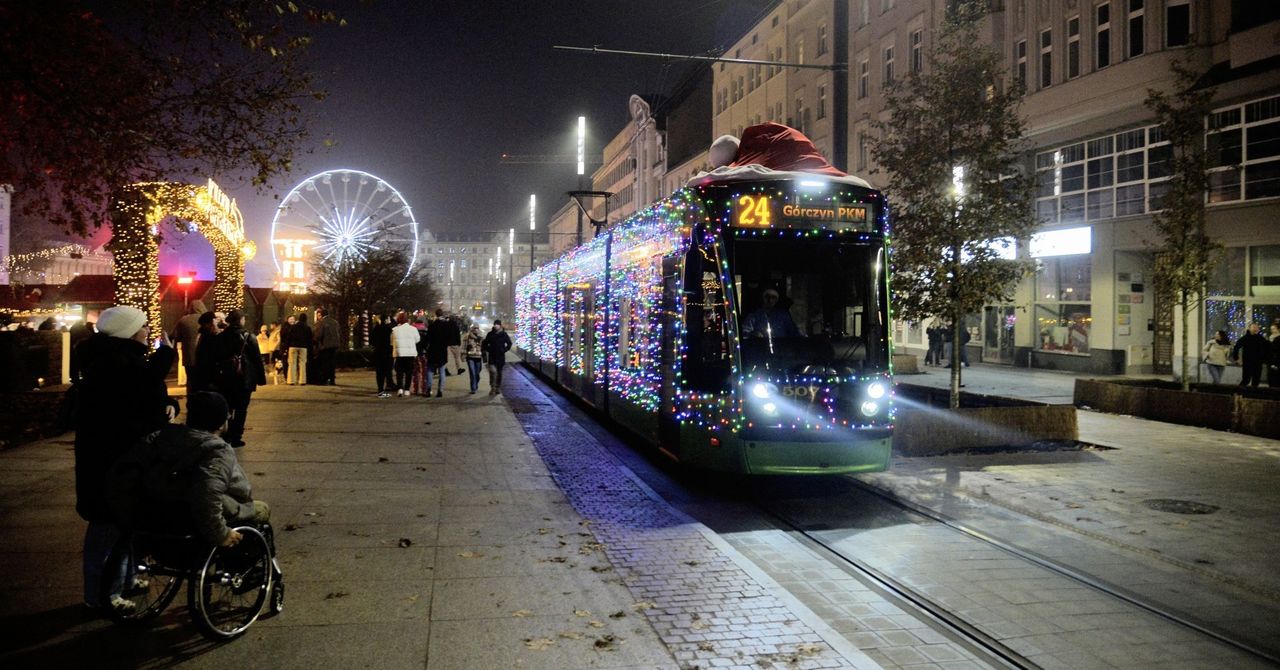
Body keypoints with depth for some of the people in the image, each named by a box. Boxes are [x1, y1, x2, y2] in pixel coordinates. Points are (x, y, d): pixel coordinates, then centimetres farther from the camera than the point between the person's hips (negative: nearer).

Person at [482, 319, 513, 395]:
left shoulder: (504, 334, 0)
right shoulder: (490, 334, 2)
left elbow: (509, 343, 11)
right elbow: (484, 343, 14)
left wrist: (505, 350, 2)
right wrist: (485, 350, 3)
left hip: (500, 356, 1)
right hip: (492, 356, 0)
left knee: (499, 372, 9)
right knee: (493, 371, -15)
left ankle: (498, 387, 19)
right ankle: (492, 387, -7)